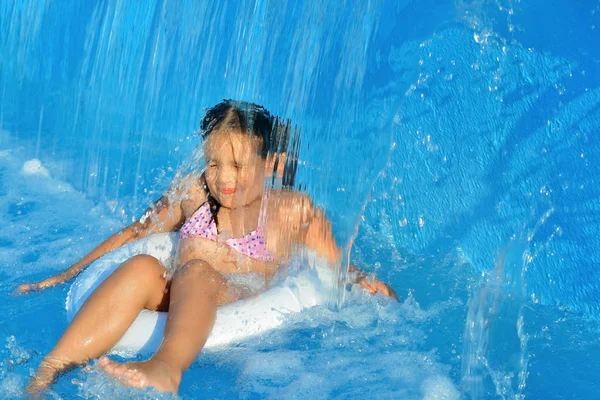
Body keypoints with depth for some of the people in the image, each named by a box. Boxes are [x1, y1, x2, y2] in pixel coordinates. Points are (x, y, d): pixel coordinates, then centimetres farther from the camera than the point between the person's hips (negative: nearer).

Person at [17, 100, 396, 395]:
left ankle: (165, 369, -67)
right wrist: (69, 274, 26)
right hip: (172, 302, 3)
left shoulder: (294, 210, 11)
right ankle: (47, 372, -43)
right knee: (142, 267, -29)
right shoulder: (192, 190, 20)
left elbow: (337, 267, 13)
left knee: (198, 271, -35)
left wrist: (365, 282, -10)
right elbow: (135, 234, 29)